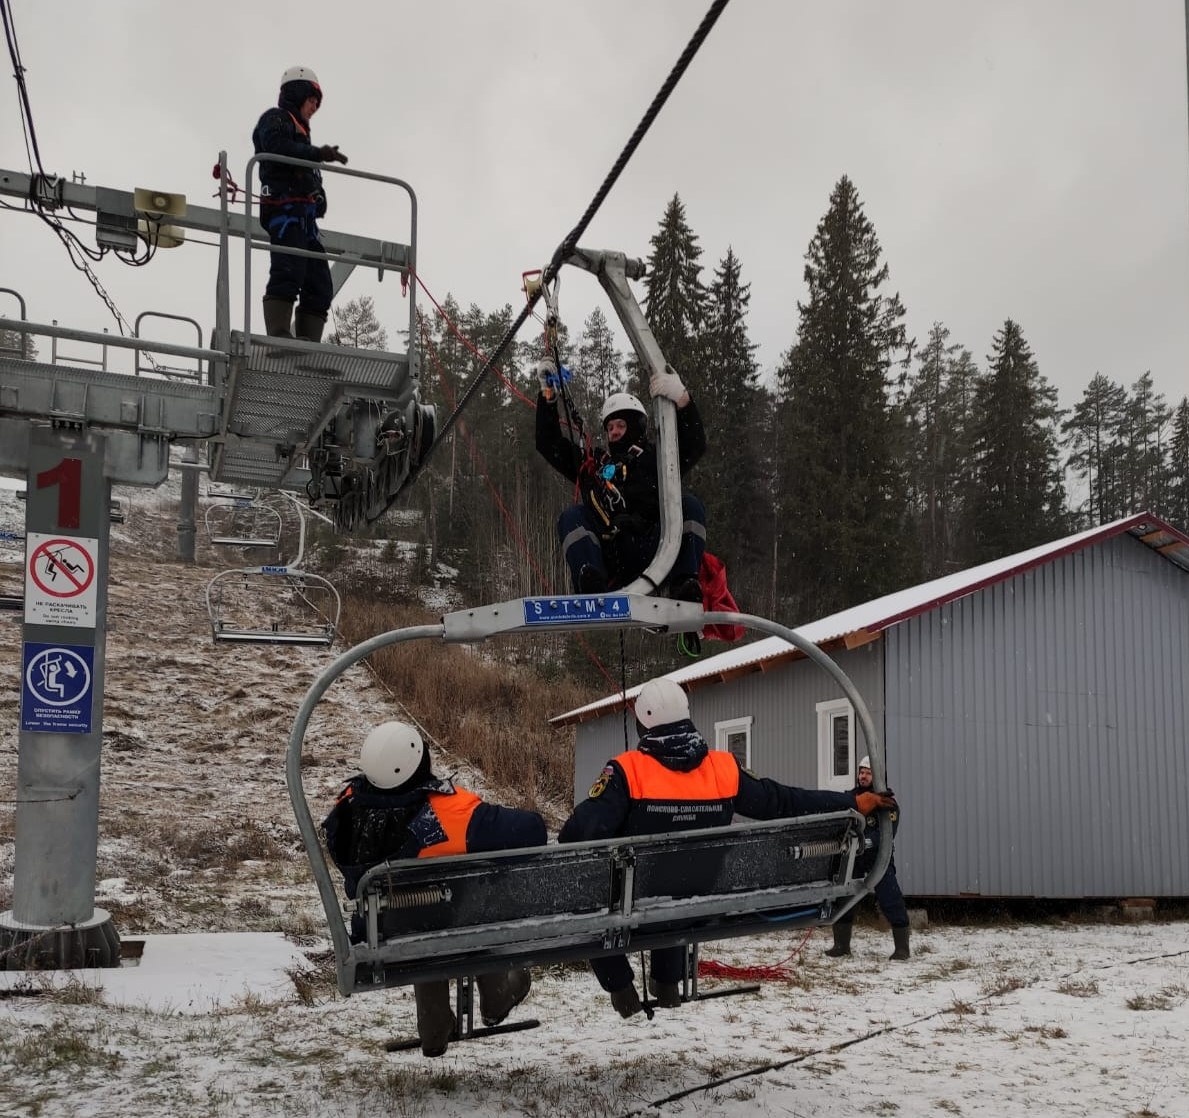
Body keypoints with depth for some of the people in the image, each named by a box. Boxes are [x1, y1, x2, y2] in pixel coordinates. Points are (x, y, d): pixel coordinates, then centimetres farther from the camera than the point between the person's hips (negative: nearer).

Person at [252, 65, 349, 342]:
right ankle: (279, 335, -33)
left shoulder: (298, 130, 36)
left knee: (319, 285, 0)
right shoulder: (275, 119, 9)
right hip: (286, 208, -10)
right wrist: (318, 153, -20)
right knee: (288, 273, -24)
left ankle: (309, 344, -8)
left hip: (304, 216, 10)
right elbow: (278, 148, -14)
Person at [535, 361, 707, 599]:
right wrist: (548, 396, 22)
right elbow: (549, 444, 31)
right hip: (609, 559, 2)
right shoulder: (593, 463, 31)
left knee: (689, 505, -20)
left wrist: (682, 399, -10)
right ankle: (590, 586, -45)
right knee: (572, 516, -20)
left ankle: (684, 584, -38)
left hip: (651, 551, -1)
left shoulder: (657, 458, 23)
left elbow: (695, 445, 7)